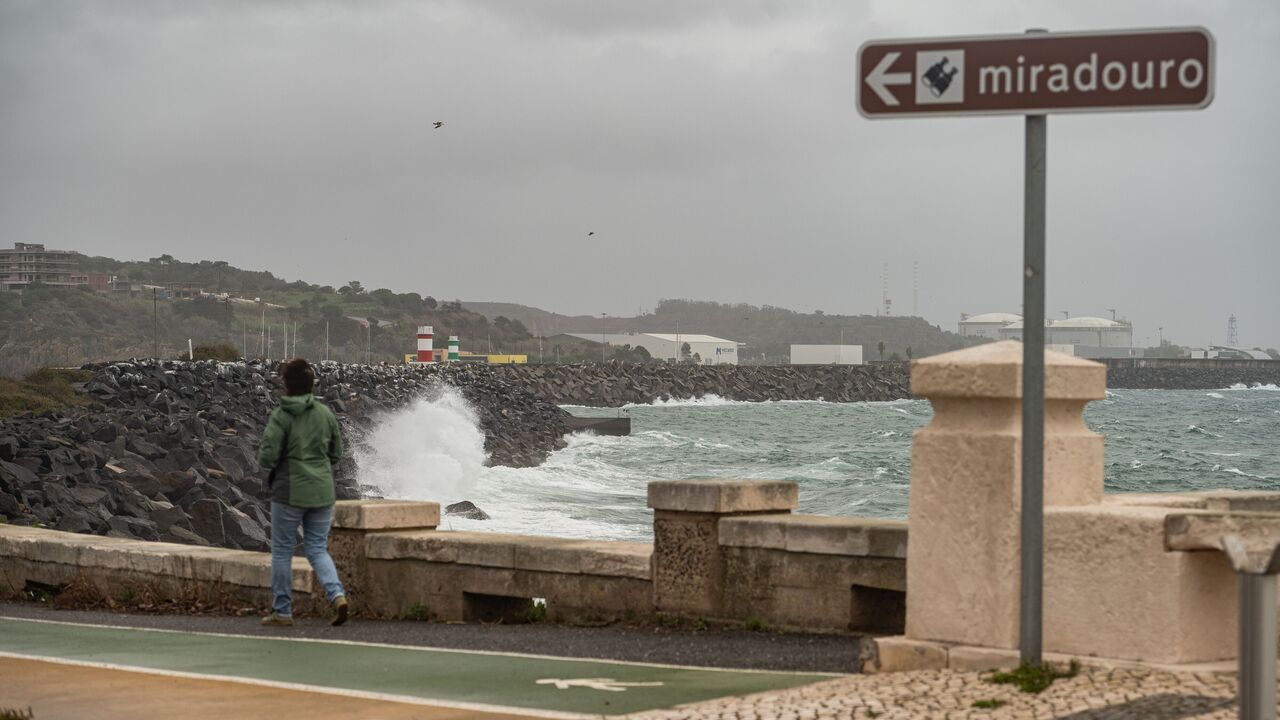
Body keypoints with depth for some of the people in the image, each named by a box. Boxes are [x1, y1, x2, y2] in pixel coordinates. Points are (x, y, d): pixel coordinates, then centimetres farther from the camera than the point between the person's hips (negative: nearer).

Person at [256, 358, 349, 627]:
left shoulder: (281, 416, -13)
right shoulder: (326, 414, 2)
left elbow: (267, 457, -16)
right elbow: (336, 453, 10)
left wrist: (268, 463, 6)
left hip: (290, 491, -4)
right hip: (322, 492, 4)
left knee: (282, 551, 8)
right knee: (318, 548, 11)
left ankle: (282, 611, 12)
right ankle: (337, 594, -11)